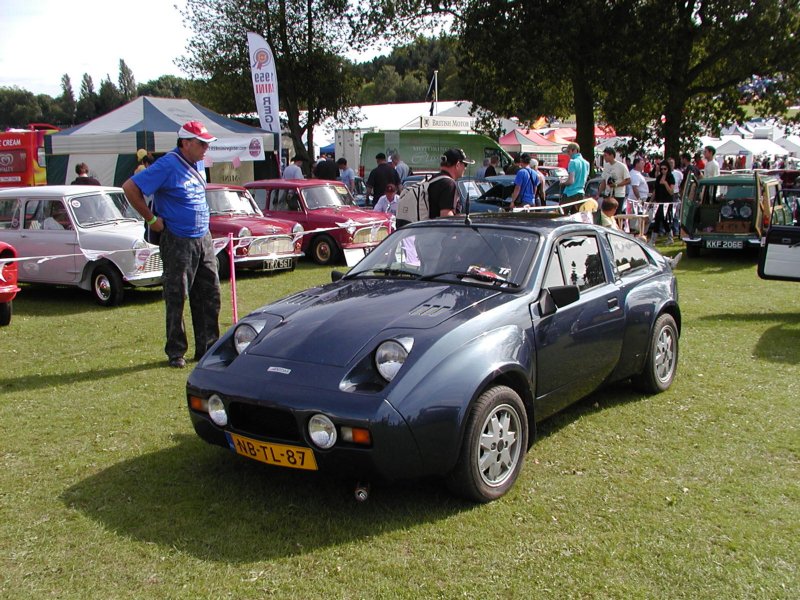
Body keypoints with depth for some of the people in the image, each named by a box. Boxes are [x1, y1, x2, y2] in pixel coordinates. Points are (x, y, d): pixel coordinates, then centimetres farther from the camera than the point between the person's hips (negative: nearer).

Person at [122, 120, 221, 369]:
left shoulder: (198, 164, 9)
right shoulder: (167, 166, -15)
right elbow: (130, 187, -19)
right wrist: (151, 219, -14)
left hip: (204, 238, 8)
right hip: (178, 242, -8)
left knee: (210, 295, 9)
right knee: (176, 298, 1)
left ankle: (207, 348, 20)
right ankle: (175, 352, 12)